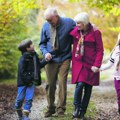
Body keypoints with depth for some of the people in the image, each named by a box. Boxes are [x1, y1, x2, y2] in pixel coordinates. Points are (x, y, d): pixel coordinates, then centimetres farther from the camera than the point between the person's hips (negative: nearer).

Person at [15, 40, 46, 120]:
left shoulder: (34, 55, 5)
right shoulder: (23, 59, -17)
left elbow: (39, 65, 19)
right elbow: (22, 72, -18)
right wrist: (28, 80, -18)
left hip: (31, 82, 6)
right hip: (23, 82, -5)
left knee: (29, 98, -1)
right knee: (20, 99, 5)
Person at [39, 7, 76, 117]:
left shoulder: (69, 23, -8)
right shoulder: (46, 26, -2)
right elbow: (42, 43, 7)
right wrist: (45, 53, -8)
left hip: (64, 59, -2)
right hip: (50, 59, 2)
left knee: (62, 83, -6)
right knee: (50, 85, 6)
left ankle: (60, 109, 5)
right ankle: (50, 108, 21)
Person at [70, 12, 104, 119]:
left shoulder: (95, 32, -8)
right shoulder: (76, 31, 2)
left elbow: (100, 50, -7)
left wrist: (97, 65, -15)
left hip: (90, 65, -2)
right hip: (78, 63, 2)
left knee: (88, 88, 3)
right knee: (80, 84, -15)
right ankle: (77, 108, 4)